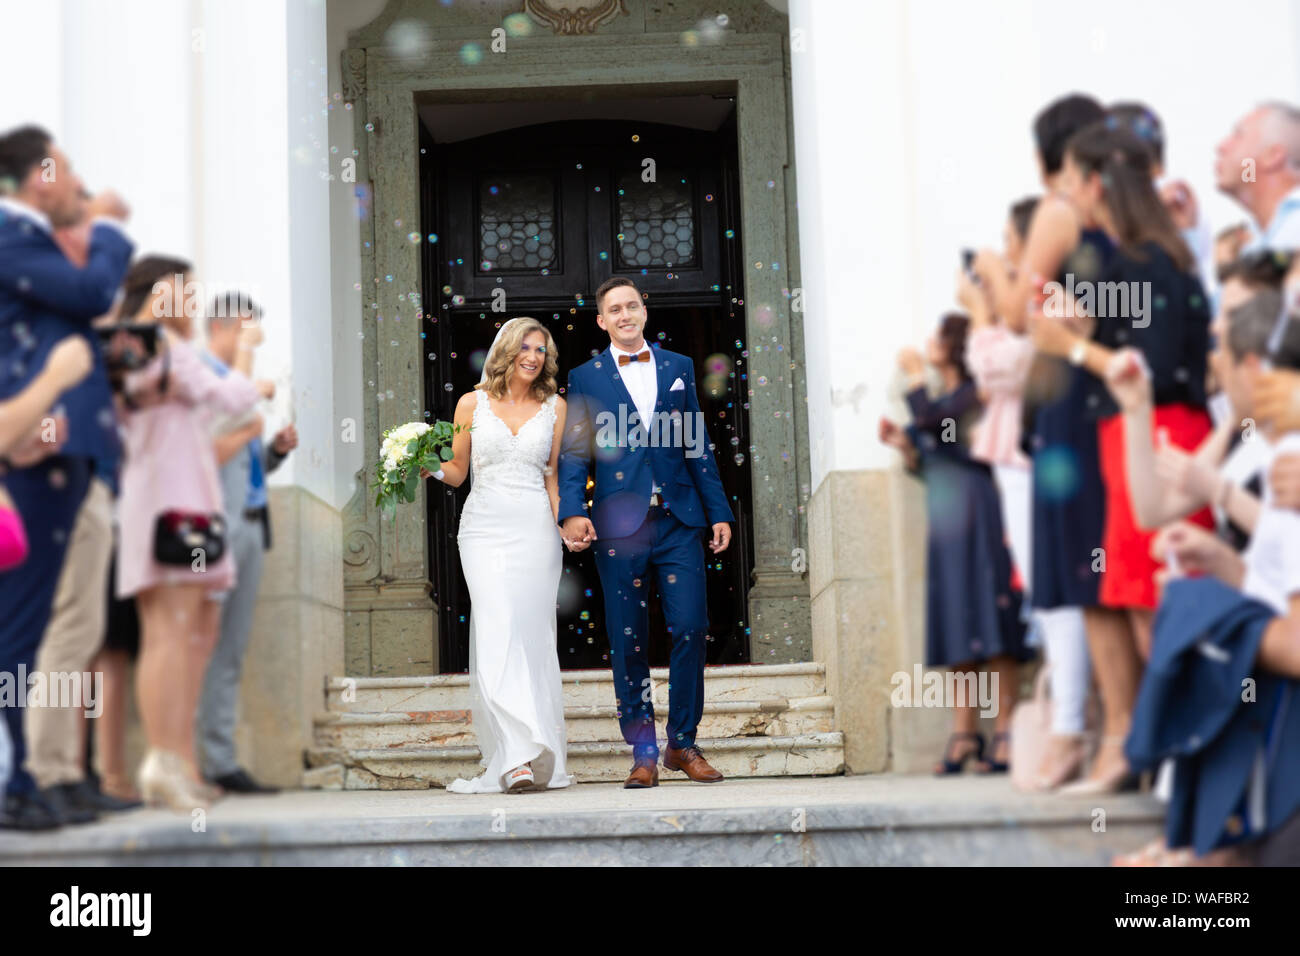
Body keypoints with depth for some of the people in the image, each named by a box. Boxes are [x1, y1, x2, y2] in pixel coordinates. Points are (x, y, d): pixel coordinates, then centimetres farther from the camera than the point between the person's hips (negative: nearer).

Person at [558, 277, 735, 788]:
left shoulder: (678, 367, 13)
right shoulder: (584, 377, 8)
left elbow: (698, 445, 13)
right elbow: (574, 454, 3)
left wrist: (718, 511, 8)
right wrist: (572, 511, -12)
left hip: (679, 521, 1)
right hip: (619, 525, -1)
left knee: (691, 628, -5)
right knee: (628, 643, 2)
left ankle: (683, 743, 9)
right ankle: (643, 753, 10)